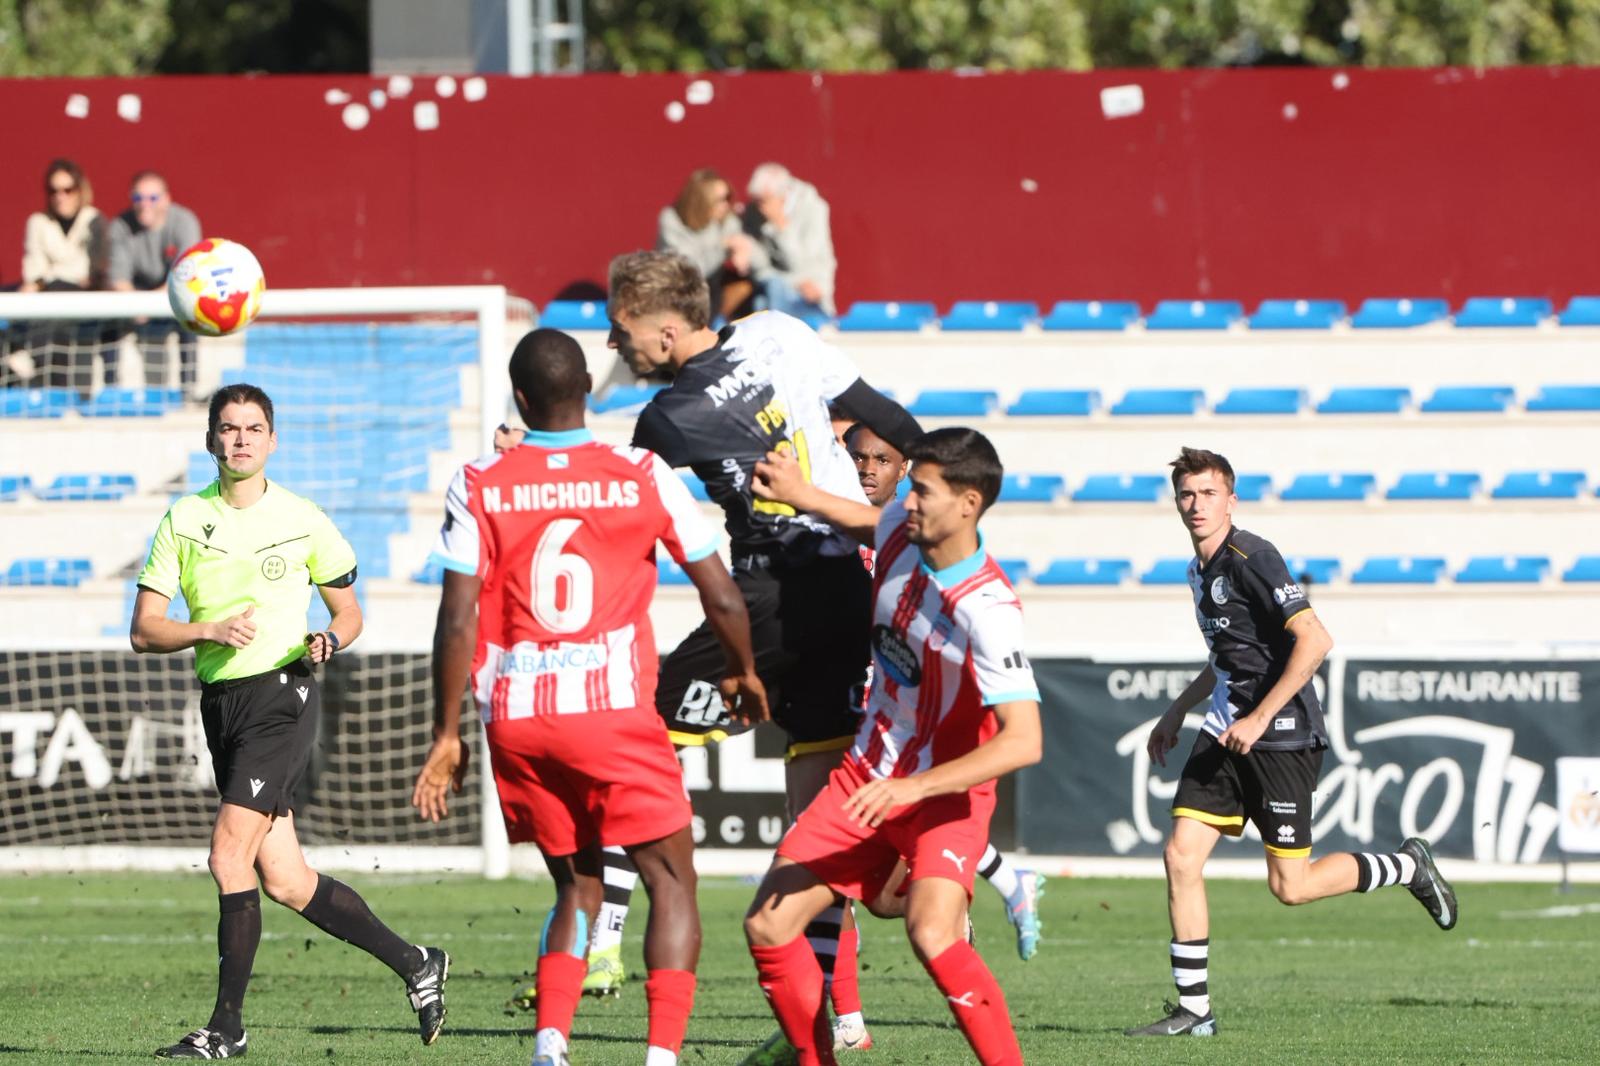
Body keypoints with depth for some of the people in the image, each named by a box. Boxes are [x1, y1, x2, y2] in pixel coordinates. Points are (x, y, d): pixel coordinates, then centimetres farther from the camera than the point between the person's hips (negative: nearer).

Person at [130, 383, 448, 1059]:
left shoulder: (302, 521, 2)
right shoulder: (184, 521, 7)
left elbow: (348, 610, 12)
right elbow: (143, 631, 3)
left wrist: (327, 640, -10)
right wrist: (210, 631, -14)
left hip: (281, 694, -4)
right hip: (219, 698, 4)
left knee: (230, 855, -17)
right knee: (284, 881, 4)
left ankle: (227, 1025, -12)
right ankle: (413, 965, 20)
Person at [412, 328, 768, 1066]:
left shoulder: (479, 487, 2)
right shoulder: (643, 477, 1)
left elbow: (458, 621, -3)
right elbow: (722, 597, 5)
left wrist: (447, 736, 4)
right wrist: (741, 672, 24)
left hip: (515, 719, 2)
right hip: (613, 710, -2)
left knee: (577, 887, 18)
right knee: (672, 881, 7)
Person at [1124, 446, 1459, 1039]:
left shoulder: (1249, 558, -15)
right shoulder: (1201, 570, 13)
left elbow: (1314, 640, -23)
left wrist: (1259, 719, -24)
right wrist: (1177, 712, 27)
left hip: (1281, 737, -8)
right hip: (1225, 733, 8)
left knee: (1290, 886, -4)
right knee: (1181, 856, -4)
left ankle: (1409, 867, 20)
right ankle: (1193, 1010, 2)